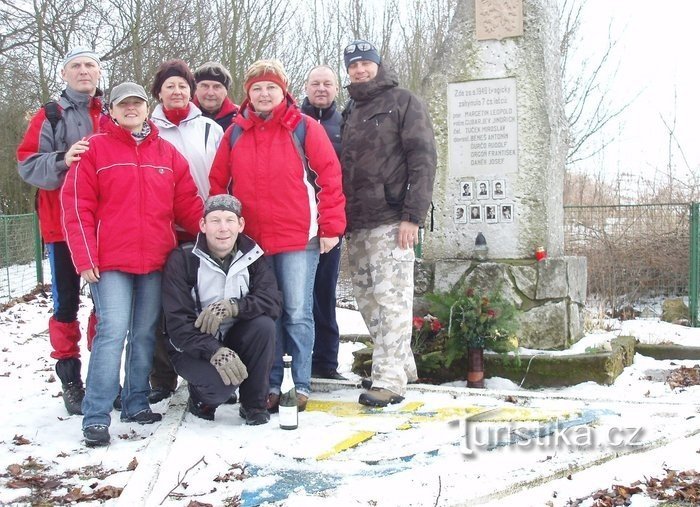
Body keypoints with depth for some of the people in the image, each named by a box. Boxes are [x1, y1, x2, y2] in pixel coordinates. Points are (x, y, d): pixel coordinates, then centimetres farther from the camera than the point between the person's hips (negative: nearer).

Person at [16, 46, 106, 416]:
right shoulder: (49, 116, 4)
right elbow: (27, 165, -3)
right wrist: (61, 160, -22)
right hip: (63, 224, -3)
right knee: (67, 301, 1)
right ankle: (70, 377, 10)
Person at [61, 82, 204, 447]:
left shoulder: (167, 153, 13)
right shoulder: (94, 149, 1)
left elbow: (188, 205, 12)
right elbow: (76, 207, -4)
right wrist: (85, 258, -9)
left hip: (156, 262, 4)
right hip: (111, 262, -4)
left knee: (145, 334, 10)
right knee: (113, 331, -11)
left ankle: (136, 403, 23)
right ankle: (95, 417, -4)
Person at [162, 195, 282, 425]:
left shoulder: (253, 257, -5)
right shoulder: (182, 259, -14)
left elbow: (273, 302, -18)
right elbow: (178, 323, -20)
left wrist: (232, 307, -36)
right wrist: (215, 352, -35)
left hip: (234, 341, 4)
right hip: (193, 347, -3)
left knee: (264, 325, -27)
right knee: (222, 381, -33)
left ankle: (254, 404, -7)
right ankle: (200, 396, 6)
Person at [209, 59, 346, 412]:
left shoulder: (304, 128, -1)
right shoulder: (235, 133, 9)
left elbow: (330, 177, -4)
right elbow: (218, 183, 12)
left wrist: (331, 227, -8)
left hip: (299, 239, -3)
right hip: (250, 241, 3)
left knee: (298, 313, 2)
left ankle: (301, 386, 12)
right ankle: (271, 385, 19)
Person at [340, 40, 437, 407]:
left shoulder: (403, 102, 2)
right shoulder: (350, 113, 22)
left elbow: (423, 159, -6)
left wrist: (413, 215, -15)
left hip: (391, 221, -7)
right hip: (355, 225, 7)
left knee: (391, 298, -10)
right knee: (368, 301, 8)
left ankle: (389, 379, -9)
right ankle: (401, 365, 20)